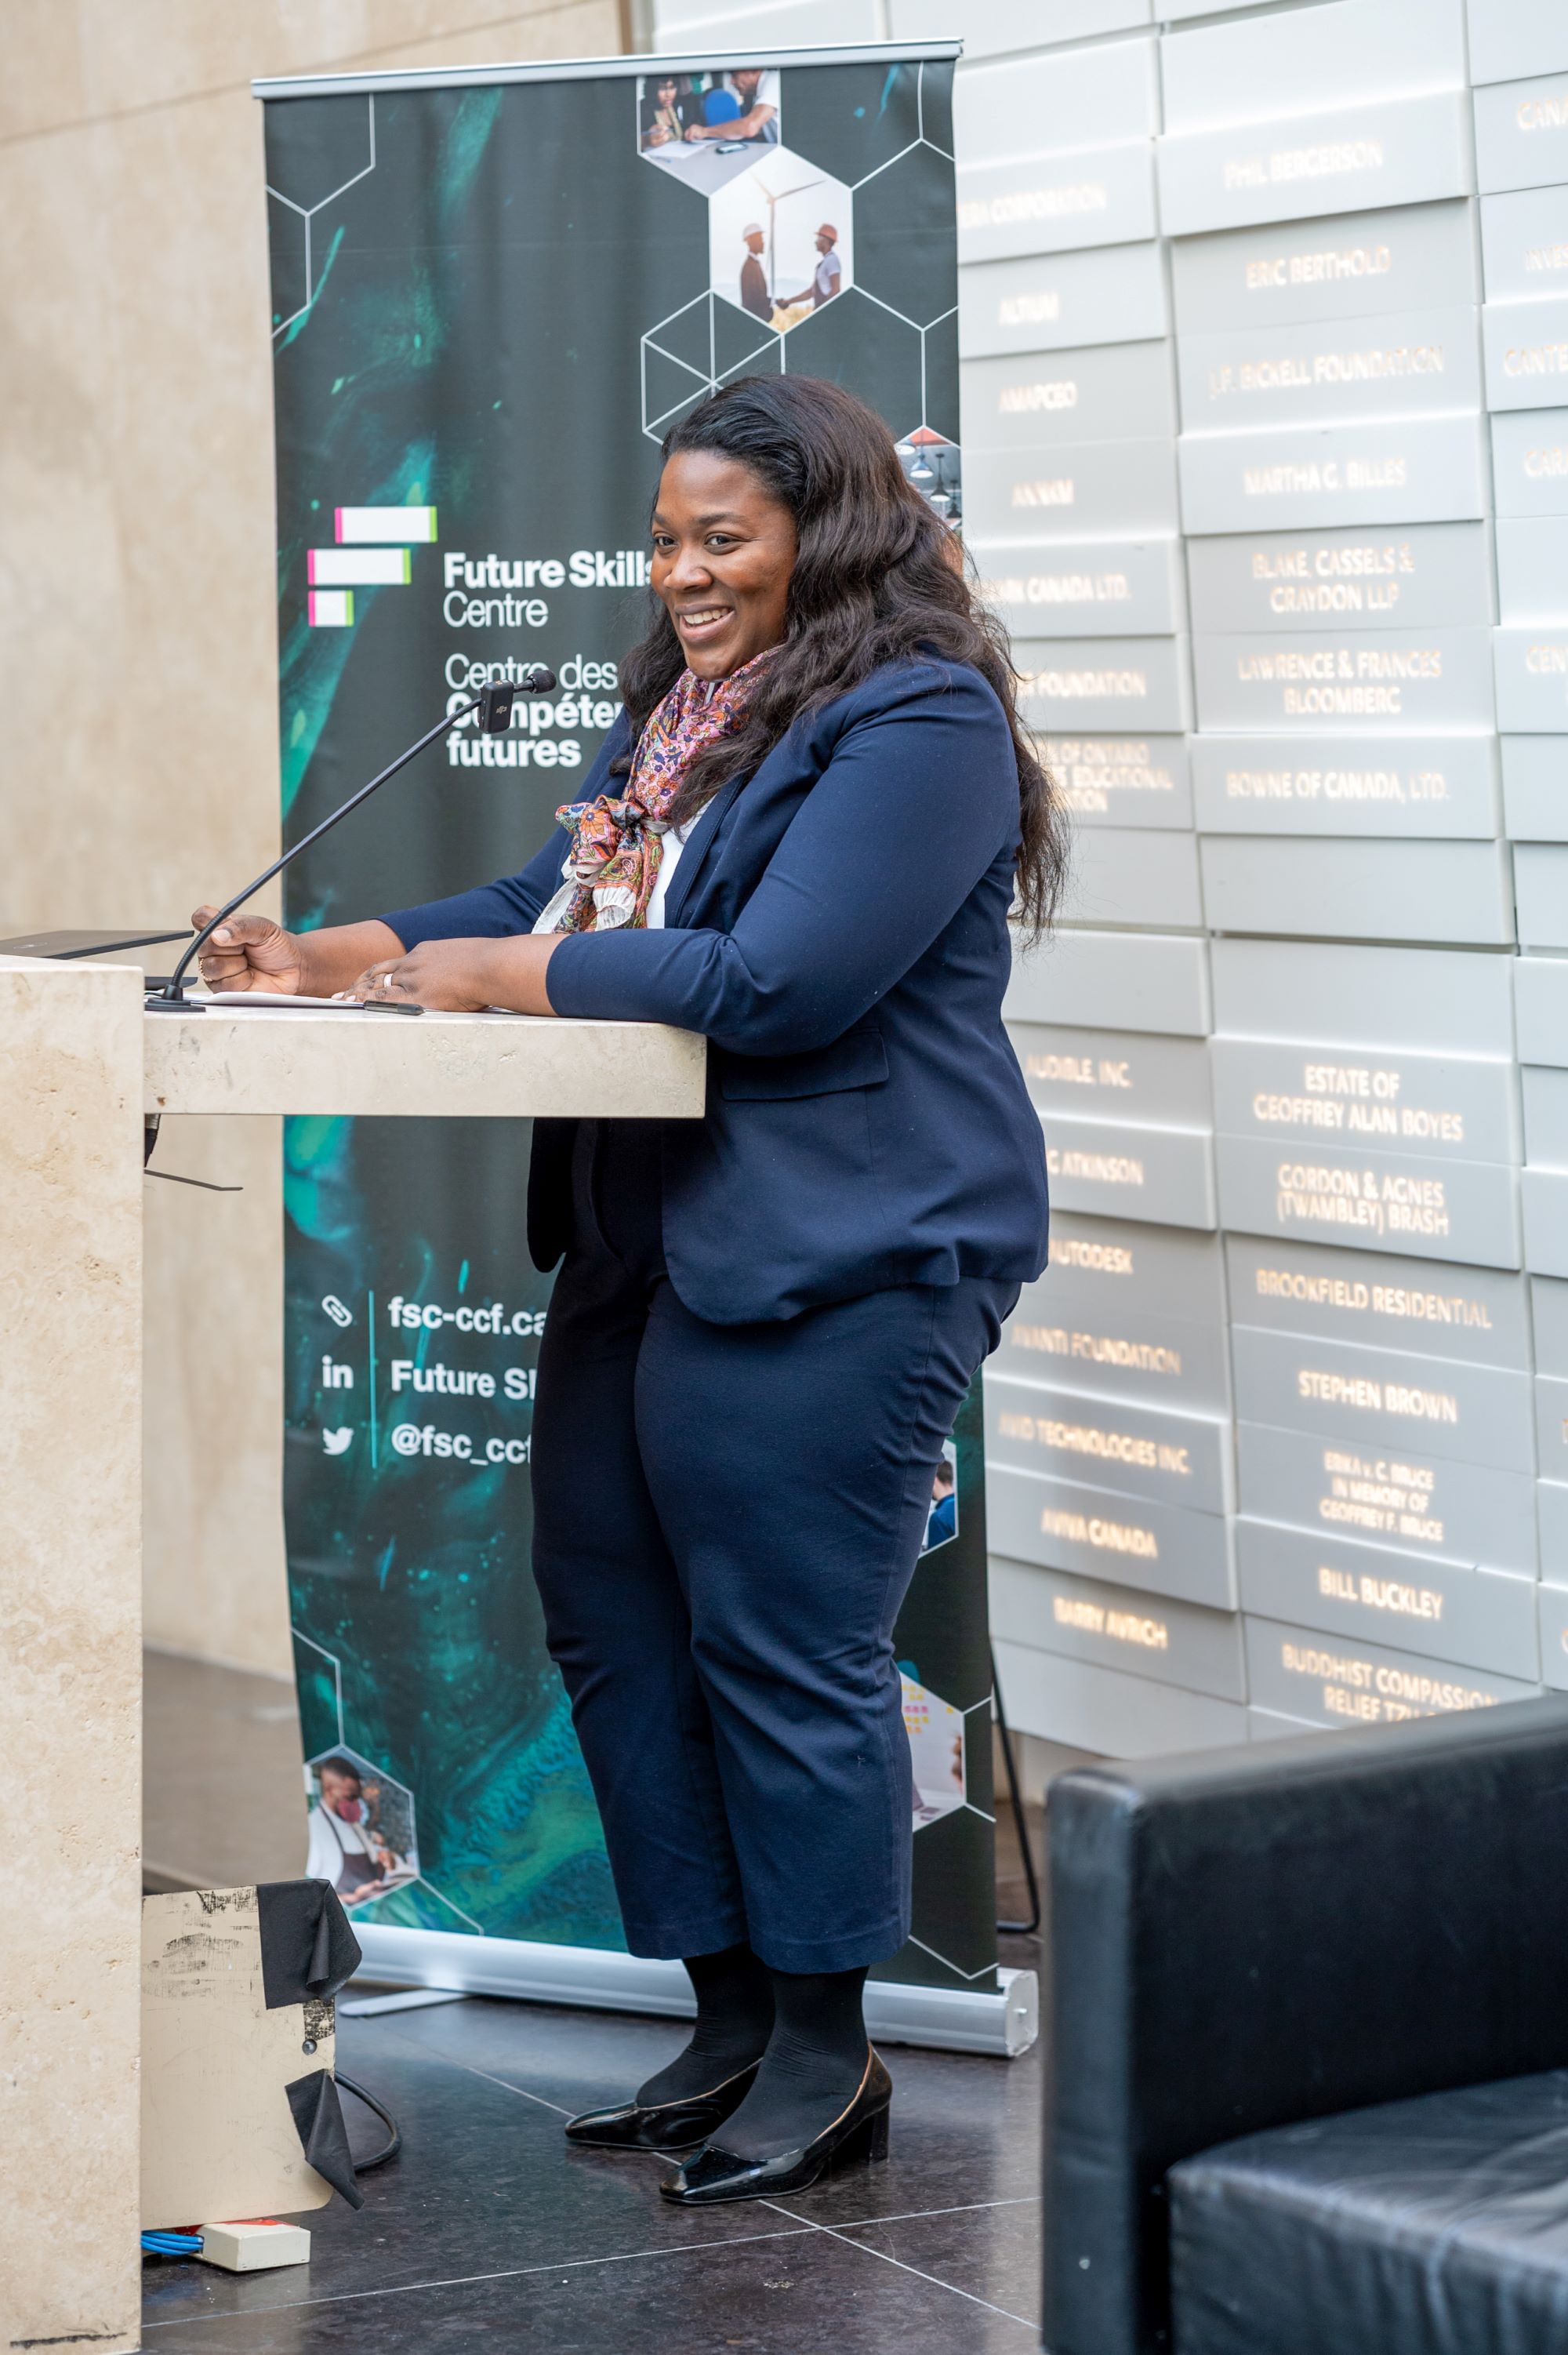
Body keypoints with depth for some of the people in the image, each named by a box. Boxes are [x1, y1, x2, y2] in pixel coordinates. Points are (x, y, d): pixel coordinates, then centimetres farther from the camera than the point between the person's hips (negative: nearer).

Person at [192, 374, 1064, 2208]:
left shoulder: (914, 723, -13)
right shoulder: (674, 714, 18)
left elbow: (772, 979, -22)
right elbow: (551, 907, 19)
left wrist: (495, 975, -16)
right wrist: (324, 957, 5)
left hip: (829, 1263, -10)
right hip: (645, 1241, 10)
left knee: (785, 1650, -4)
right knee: (615, 1623, 12)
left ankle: (824, 2056, 11)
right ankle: (731, 2022, 24)